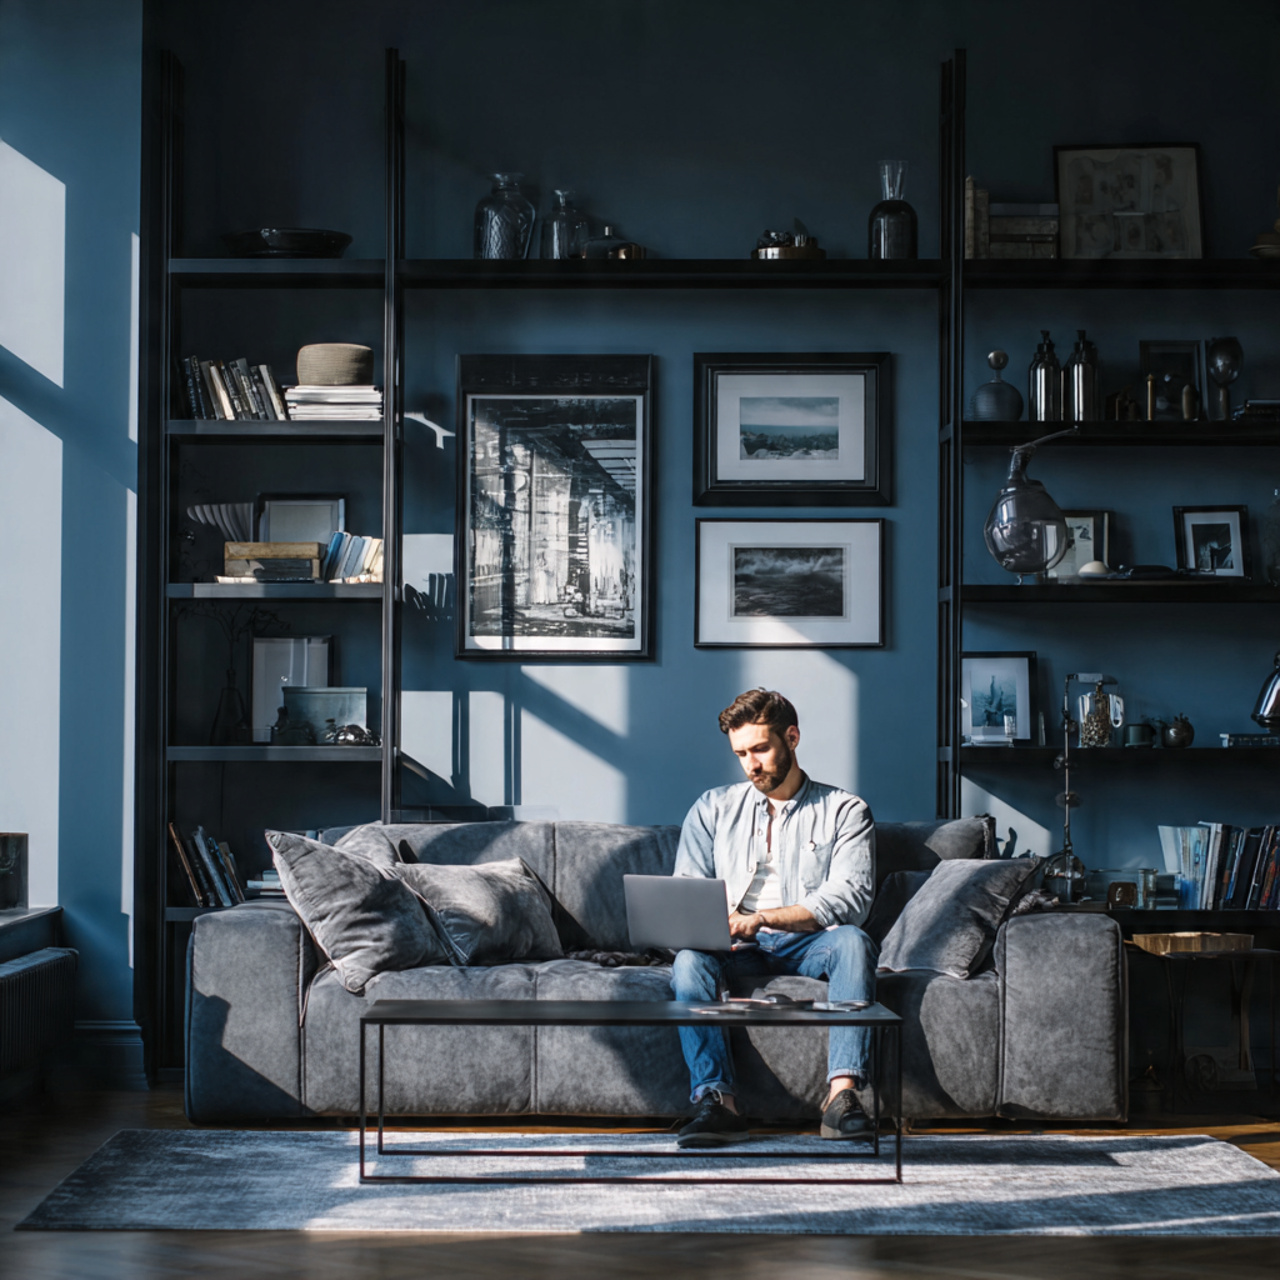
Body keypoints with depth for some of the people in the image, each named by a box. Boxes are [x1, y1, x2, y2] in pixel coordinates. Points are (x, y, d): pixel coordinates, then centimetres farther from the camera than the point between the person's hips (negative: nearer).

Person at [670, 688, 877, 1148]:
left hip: (808, 942, -1)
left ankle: (842, 1092, -43)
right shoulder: (714, 808, 17)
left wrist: (761, 918, -21)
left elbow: (850, 898, -8)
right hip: (738, 950, 2)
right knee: (689, 960, -31)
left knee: (852, 941, -34)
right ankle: (717, 1101, -42)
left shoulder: (845, 811, 7)